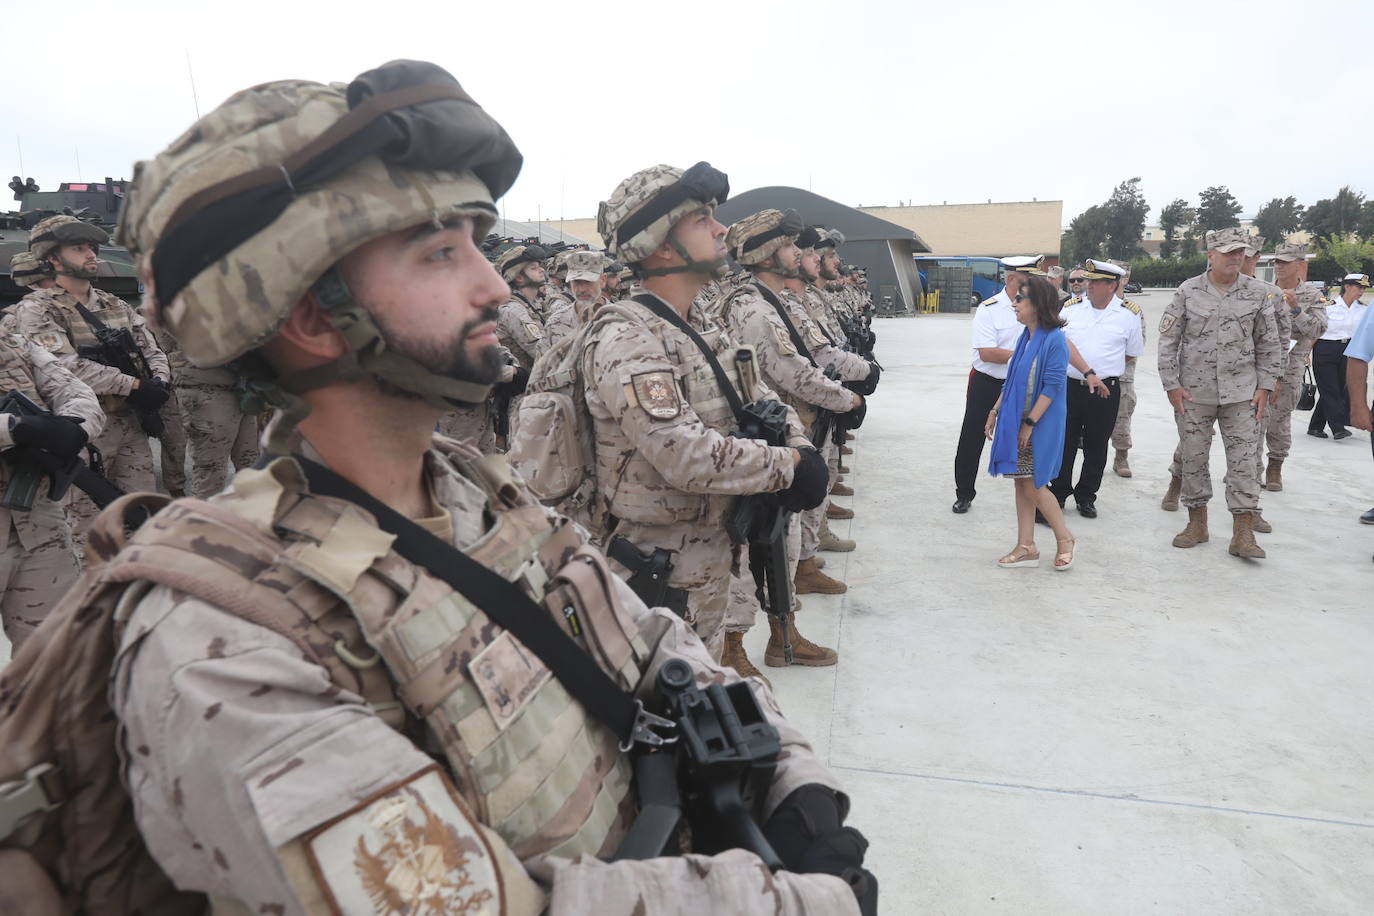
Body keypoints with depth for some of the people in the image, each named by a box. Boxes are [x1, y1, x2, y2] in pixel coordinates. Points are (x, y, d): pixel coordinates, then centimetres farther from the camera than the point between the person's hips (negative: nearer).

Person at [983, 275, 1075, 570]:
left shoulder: (1054, 339, -14)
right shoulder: (1025, 337, 10)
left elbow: (1052, 386, -17)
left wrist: (1030, 423, -19)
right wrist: (995, 411, 13)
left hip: (1040, 424, -8)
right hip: (1016, 420, 8)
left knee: (1033, 486, -3)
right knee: (1021, 484, 9)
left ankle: (1065, 539, 17)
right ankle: (1026, 547, 17)